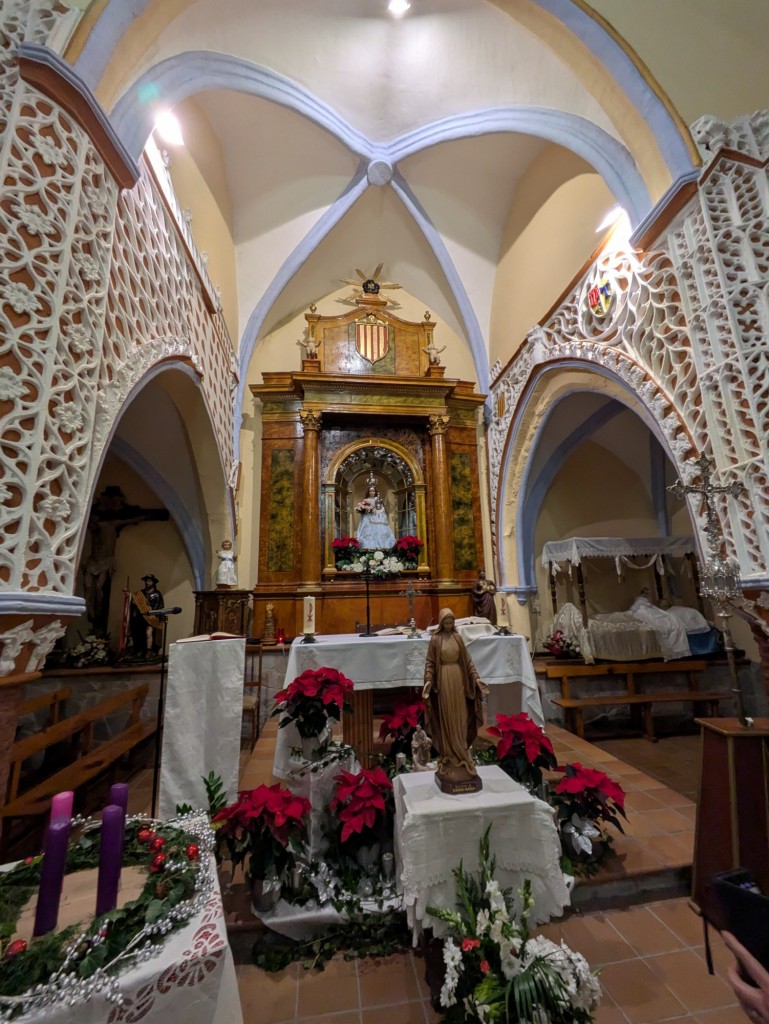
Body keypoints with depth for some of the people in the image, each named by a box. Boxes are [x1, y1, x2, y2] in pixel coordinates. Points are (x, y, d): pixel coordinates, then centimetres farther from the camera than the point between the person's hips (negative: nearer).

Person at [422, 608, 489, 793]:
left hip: (458, 678, 3)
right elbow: (430, 662, -4)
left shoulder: (458, 637, 4)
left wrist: (475, 677, 3)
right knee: (446, 717, 5)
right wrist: (428, 680, -16)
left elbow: (467, 659, 8)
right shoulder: (435, 639, -5)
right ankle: (449, 755, 16)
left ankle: (461, 753, 23)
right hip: (443, 679, -3)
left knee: (460, 716, 10)